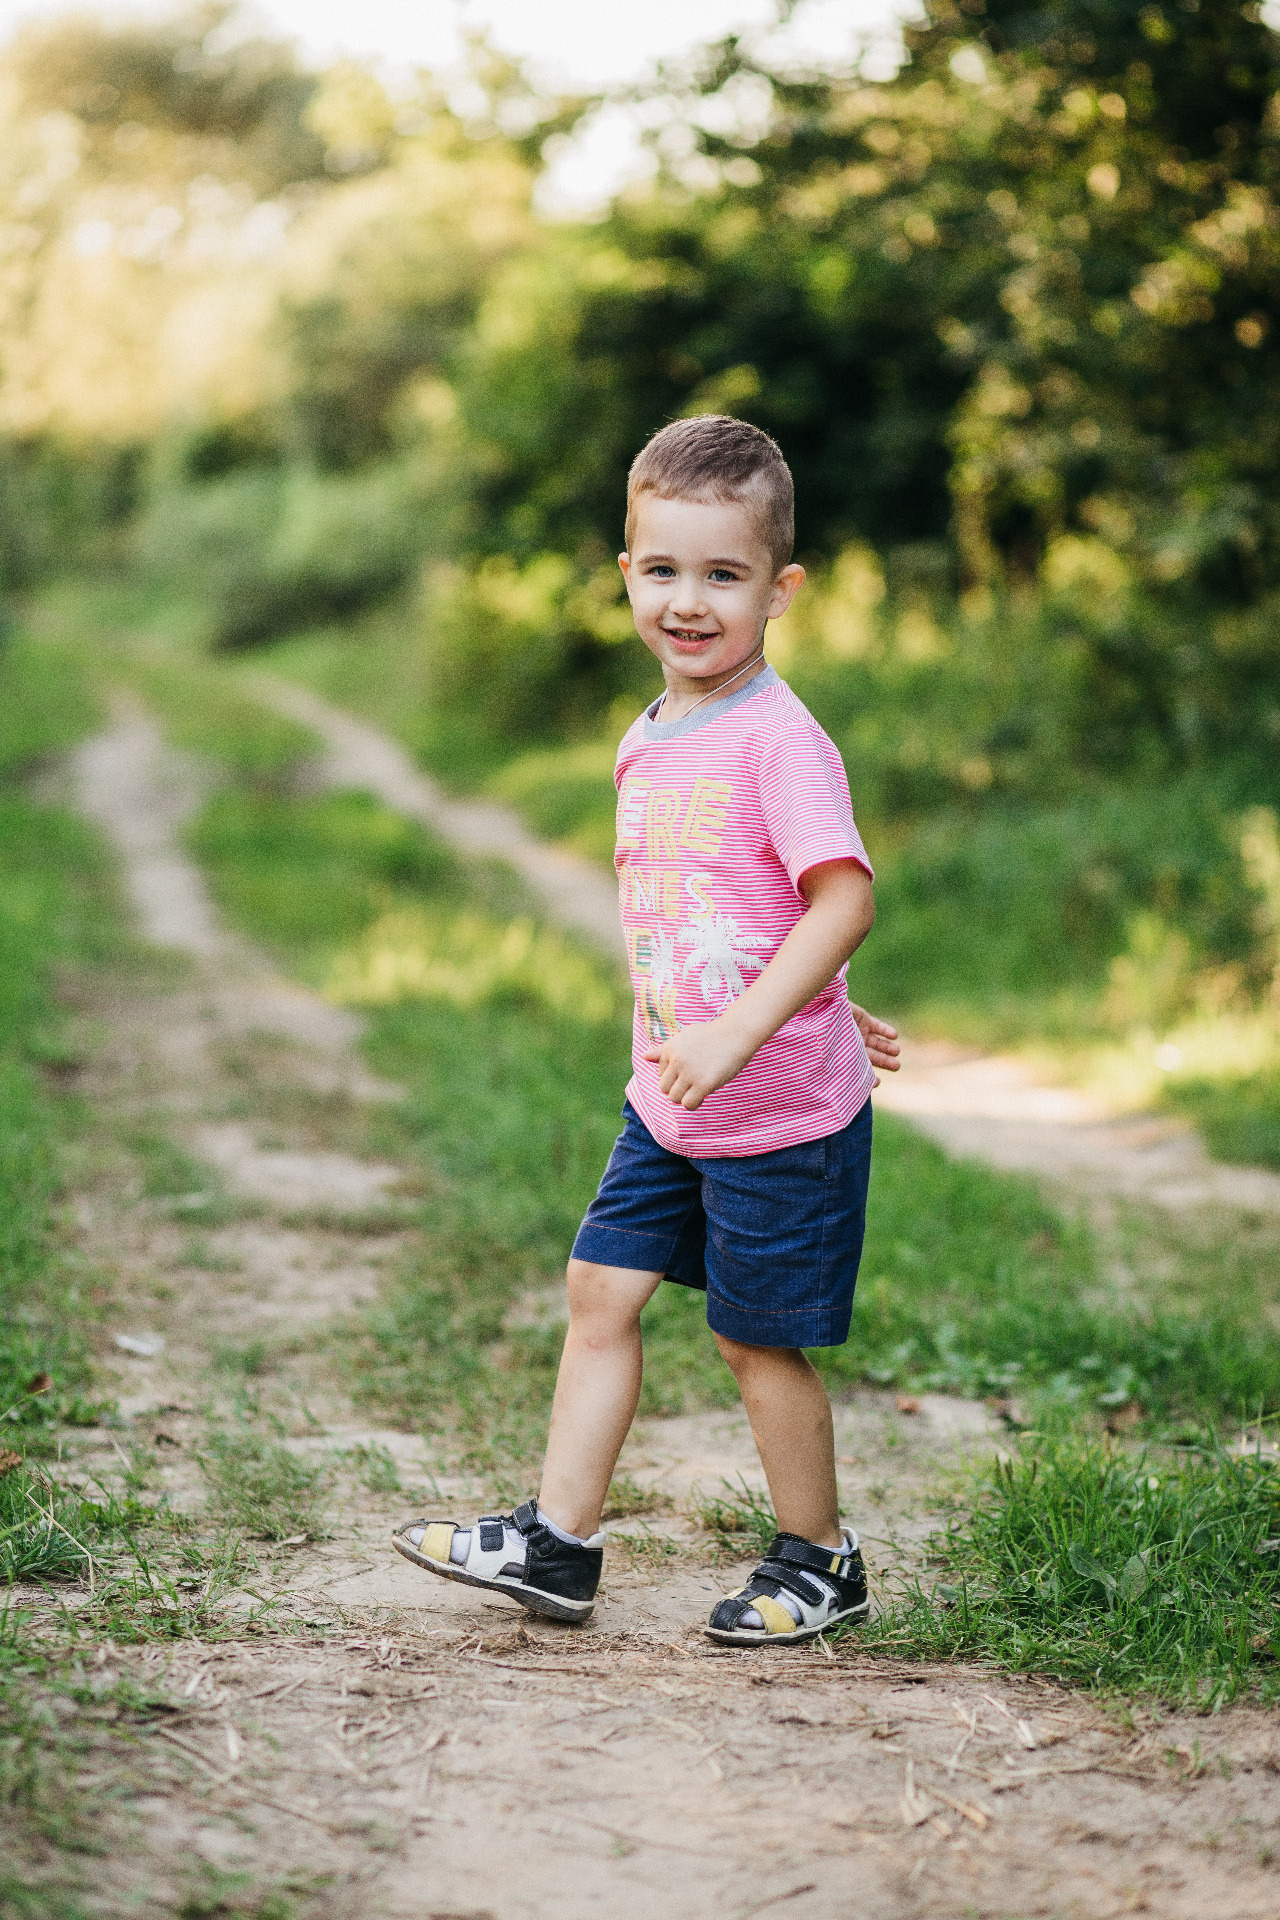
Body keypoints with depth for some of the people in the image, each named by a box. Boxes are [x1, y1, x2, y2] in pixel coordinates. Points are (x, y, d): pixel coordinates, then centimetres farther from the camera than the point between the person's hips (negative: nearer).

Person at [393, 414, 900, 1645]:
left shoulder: (779, 740, -19)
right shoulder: (647, 743, 8)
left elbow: (842, 900, -28)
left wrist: (740, 1033, -35)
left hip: (782, 1114, -8)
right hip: (668, 1104, 8)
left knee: (757, 1337, 4)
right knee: (602, 1288, 8)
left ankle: (819, 1564, 23)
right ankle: (557, 1541, 19)